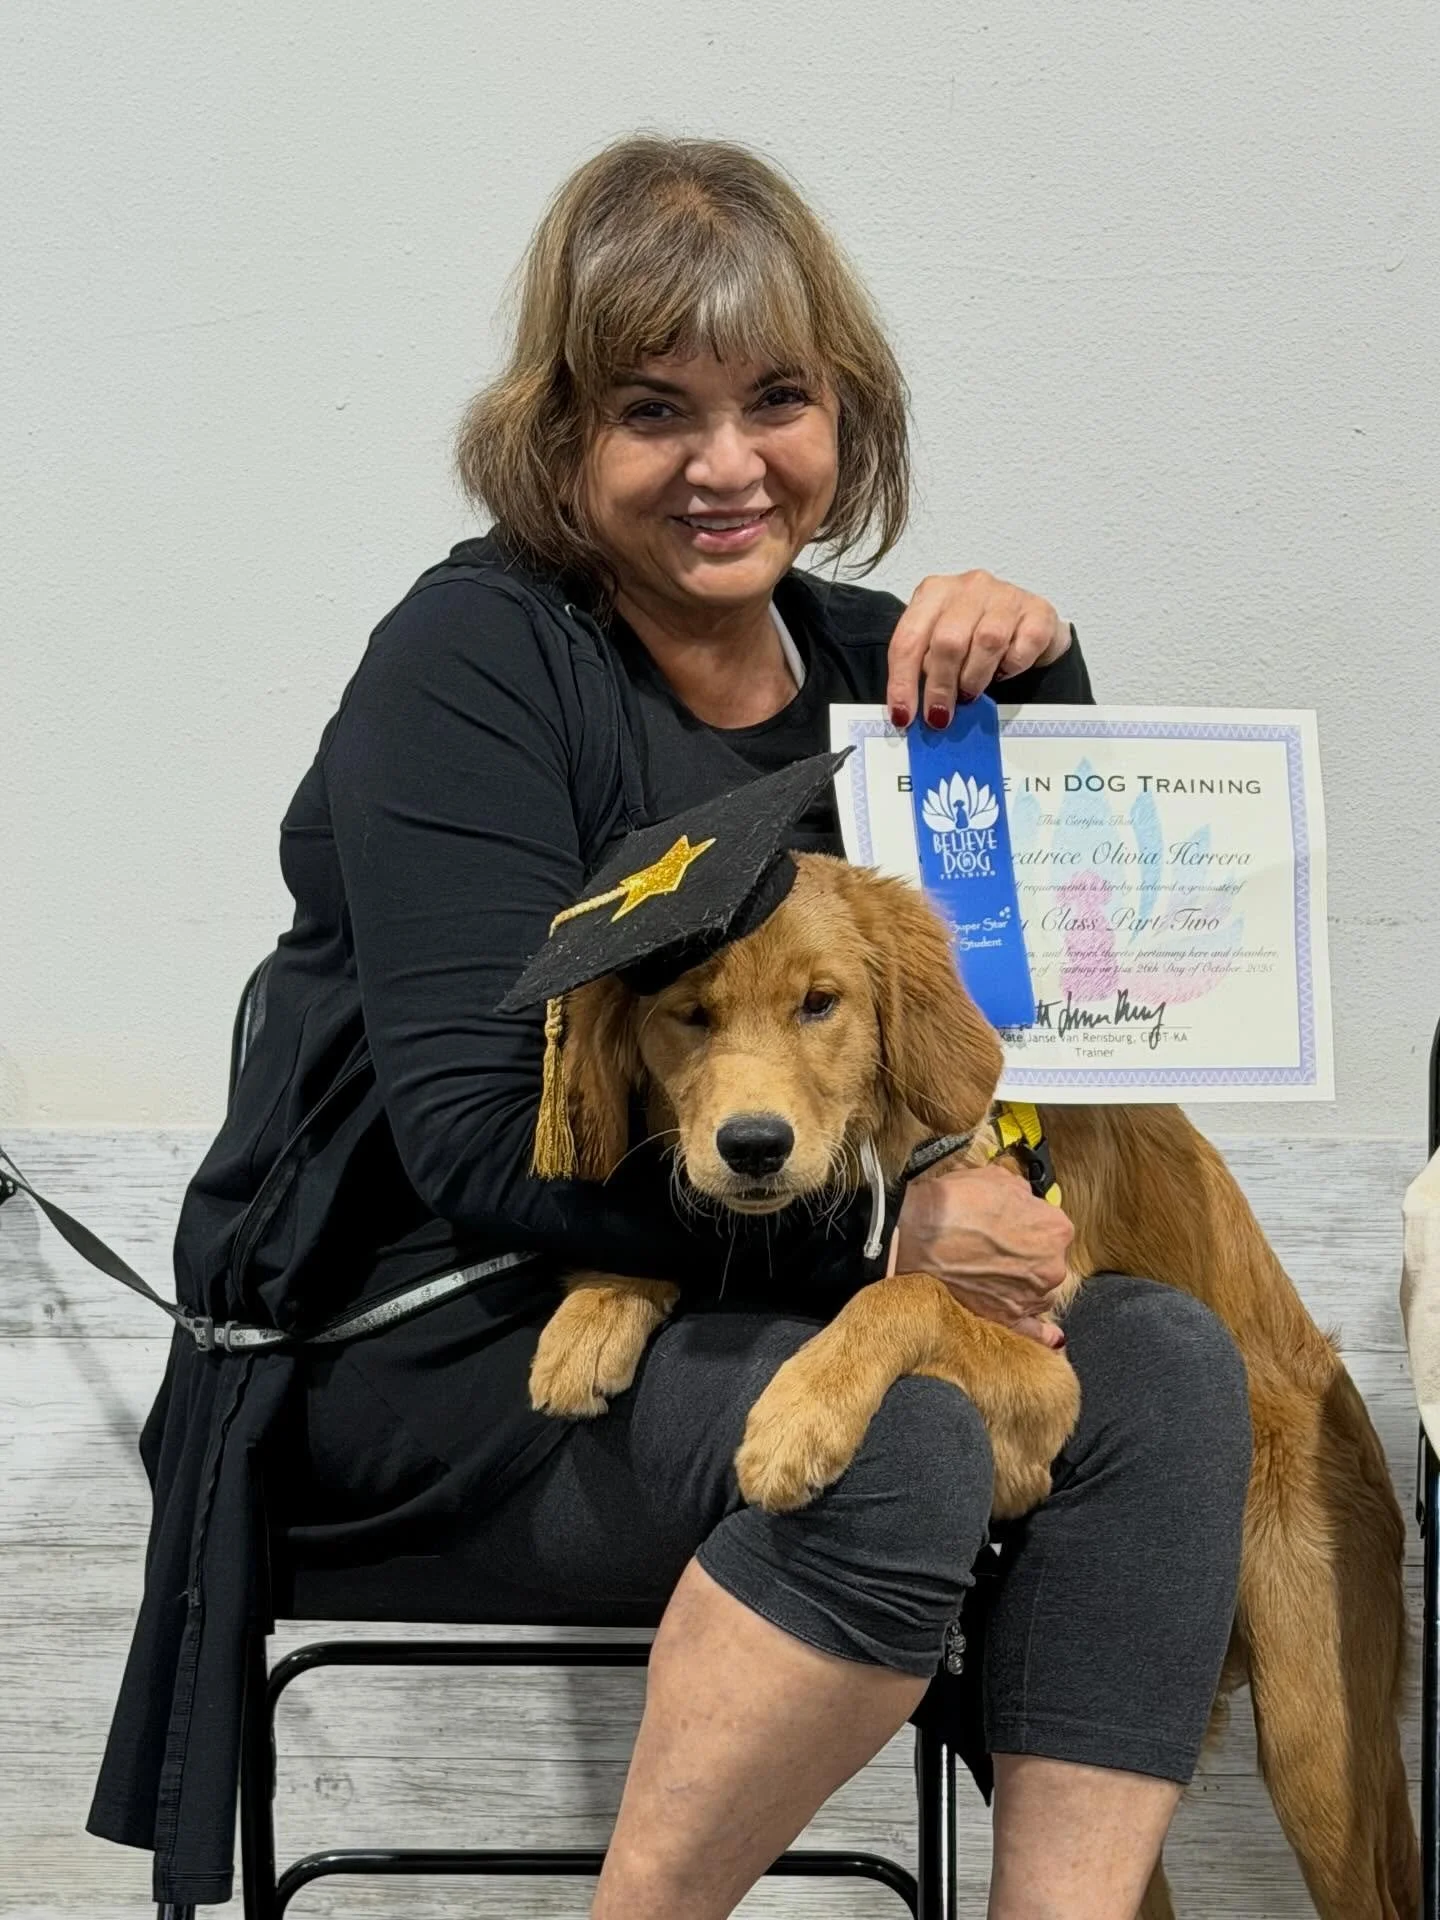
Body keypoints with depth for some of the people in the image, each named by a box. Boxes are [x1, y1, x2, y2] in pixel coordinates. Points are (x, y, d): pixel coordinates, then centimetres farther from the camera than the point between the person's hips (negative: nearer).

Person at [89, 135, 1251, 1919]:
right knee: (896, 1444, -32)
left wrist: (1034, 673, -5)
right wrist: (870, 1221, -26)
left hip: (761, 1300, 7)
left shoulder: (857, 651, 9)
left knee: (1164, 1367, -15)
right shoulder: (476, 659, -12)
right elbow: (480, 1139, -20)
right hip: (432, 1354, -7)